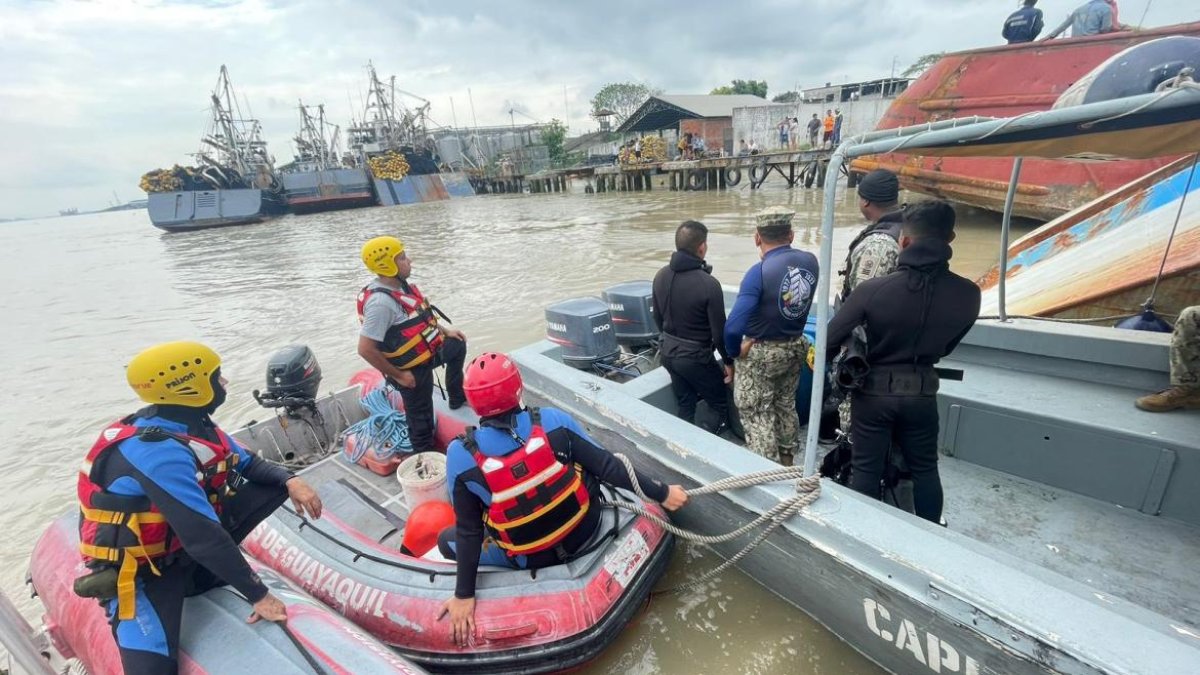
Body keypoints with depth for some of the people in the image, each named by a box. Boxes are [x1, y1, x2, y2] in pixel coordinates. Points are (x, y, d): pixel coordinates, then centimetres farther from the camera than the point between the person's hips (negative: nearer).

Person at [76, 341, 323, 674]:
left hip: (184, 540, 8)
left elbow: (247, 463, 8)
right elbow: (204, 537, -33)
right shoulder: (159, 451, -32)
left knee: (276, 484, -3)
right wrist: (258, 594, -26)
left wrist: (290, 481, -13)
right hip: (141, 569, -8)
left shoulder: (193, 423, -6)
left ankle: (198, 576, 0)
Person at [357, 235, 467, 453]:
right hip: (412, 369, -9)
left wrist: (445, 330, 12)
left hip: (426, 352, 9)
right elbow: (365, 349, -31)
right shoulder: (381, 302, -32)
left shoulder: (400, 284, -4)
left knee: (458, 345, 28)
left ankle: (457, 398, 40)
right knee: (421, 416, 8)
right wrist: (398, 375, -22)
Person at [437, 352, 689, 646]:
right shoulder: (552, 420, -18)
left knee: (446, 538, 19)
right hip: (585, 529, 2)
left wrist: (464, 595, -2)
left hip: (531, 559, -1)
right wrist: (661, 493, -3)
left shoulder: (461, 454, -21)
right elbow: (606, 466, -13)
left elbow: (468, 530, -14)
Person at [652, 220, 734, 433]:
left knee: (684, 406, 20)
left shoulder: (661, 276, -3)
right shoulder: (708, 284, -23)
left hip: (668, 354, 7)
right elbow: (719, 332, -17)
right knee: (721, 407, 15)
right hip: (696, 357, -6)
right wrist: (728, 361, -2)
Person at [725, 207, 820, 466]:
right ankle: (786, 461, 43)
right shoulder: (810, 261, -8)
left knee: (757, 416, 8)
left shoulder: (759, 272, -26)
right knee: (786, 405, 25)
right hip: (796, 347, 7)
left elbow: (733, 327, -32)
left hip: (761, 353, -7)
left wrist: (734, 351, -13)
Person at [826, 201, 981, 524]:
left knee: (866, 469, 11)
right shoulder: (967, 293, -11)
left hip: (874, 390, -3)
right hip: (921, 392, 3)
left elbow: (831, 340, -15)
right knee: (924, 469, 21)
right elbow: (947, 346, 6)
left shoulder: (872, 289, -23)